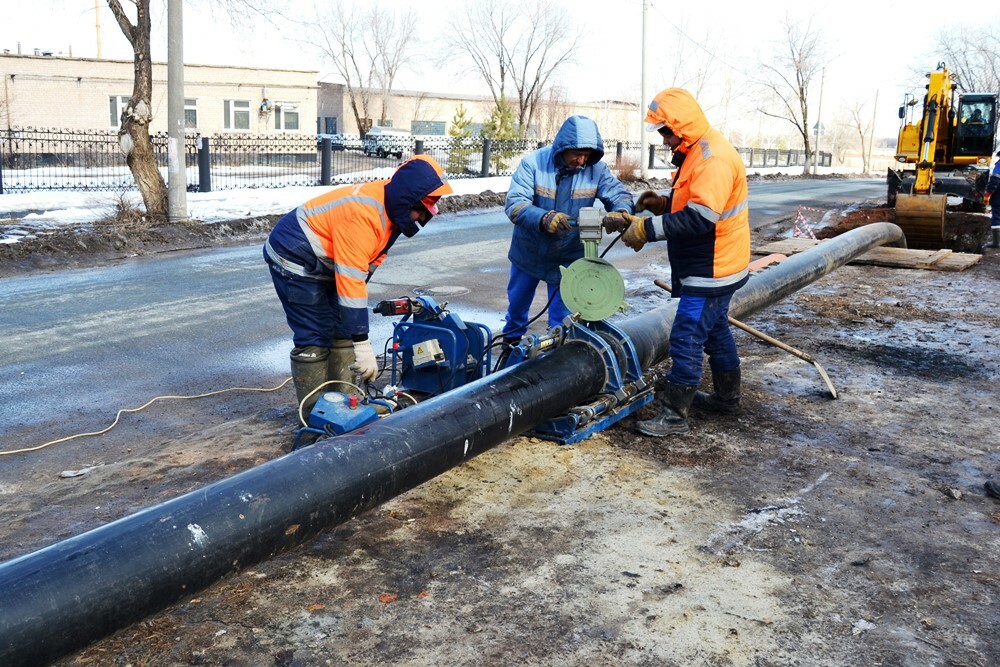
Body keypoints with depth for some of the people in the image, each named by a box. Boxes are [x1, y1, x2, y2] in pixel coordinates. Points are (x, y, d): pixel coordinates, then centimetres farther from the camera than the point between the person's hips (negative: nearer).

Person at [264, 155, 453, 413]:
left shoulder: (389, 209, -3)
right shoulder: (362, 214, -33)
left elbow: (366, 264, 9)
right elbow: (350, 281, -35)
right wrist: (362, 345, -34)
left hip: (323, 264, 10)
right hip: (294, 262, -10)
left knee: (343, 332, 8)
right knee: (315, 338, -10)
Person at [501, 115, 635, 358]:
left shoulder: (596, 169, -15)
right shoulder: (533, 163, -21)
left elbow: (619, 194, -12)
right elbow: (514, 203, -30)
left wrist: (621, 211, -38)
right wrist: (543, 218, -50)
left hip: (568, 256, 0)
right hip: (528, 253, 1)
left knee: (563, 317, 5)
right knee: (517, 303, 22)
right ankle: (511, 344, 49)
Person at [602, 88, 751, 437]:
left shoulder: (713, 158, -23)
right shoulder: (696, 152, 11)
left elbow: (699, 217, -31)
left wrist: (647, 228, -28)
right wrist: (662, 203, 4)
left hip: (711, 270, -11)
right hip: (712, 267, 11)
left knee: (687, 337, -9)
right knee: (715, 330, 22)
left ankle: (674, 414, -3)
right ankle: (727, 397, 37)